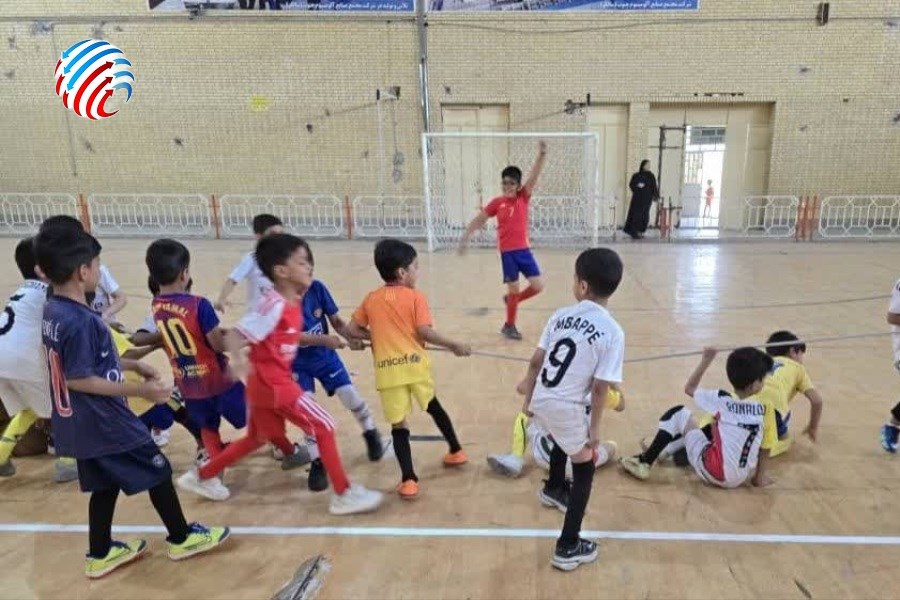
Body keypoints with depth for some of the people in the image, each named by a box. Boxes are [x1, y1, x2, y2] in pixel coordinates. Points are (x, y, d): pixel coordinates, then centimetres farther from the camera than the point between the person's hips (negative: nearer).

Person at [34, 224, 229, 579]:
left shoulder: (52, 313, 5)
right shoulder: (81, 320, -26)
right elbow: (77, 379, -25)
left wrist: (131, 365, 17)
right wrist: (140, 390, -23)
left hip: (79, 423, 9)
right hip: (105, 423, -9)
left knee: (105, 486, 21)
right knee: (158, 473, 7)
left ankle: (100, 555, 33)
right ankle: (182, 539, 22)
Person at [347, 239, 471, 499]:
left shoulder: (371, 299, 11)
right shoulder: (416, 297, -2)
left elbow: (352, 330, 12)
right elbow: (425, 332, -12)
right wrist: (455, 345, -2)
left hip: (387, 370, 1)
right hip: (415, 364, -1)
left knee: (398, 424, 8)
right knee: (433, 406, 24)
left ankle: (408, 479, 3)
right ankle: (456, 451, 40)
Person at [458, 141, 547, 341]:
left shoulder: (524, 197, 2)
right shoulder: (497, 203, 0)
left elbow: (534, 176, -12)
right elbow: (479, 220, 8)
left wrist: (542, 155, -25)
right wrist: (465, 237, 4)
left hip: (524, 249, 3)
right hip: (507, 251, -2)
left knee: (538, 286, -3)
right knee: (514, 288, 1)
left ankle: (511, 300, 26)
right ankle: (509, 326, 21)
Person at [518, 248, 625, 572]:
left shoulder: (561, 315, -1)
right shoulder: (613, 332, -14)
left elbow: (535, 361, 2)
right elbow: (600, 387, -16)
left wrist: (528, 399, 15)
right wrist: (594, 427, -4)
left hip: (542, 401, 5)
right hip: (570, 409, -5)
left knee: (564, 439, 37)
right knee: (584, 472, 17)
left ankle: (554, 489, 62)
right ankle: (568, 548, 21)